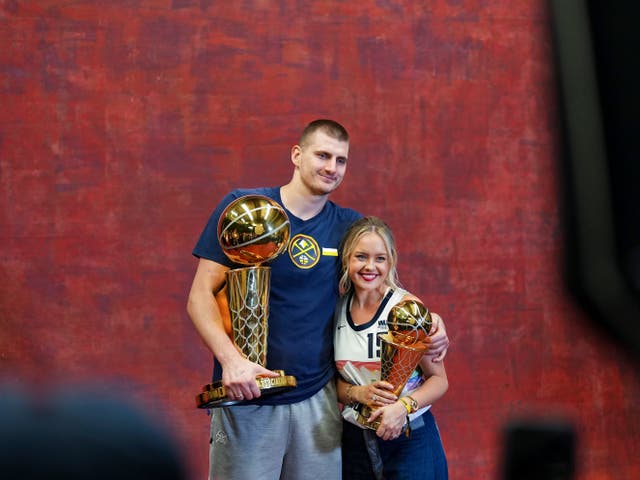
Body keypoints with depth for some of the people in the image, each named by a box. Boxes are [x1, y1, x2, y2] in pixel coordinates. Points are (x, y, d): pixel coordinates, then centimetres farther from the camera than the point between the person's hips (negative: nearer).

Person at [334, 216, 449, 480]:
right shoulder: (337, 309, 1)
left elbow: (439, 380, -7)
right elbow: (333, 381, 8)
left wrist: (404, 406, -23)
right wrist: (358, 393, -12)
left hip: (410, 439, -3)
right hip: (355, 440, 3)